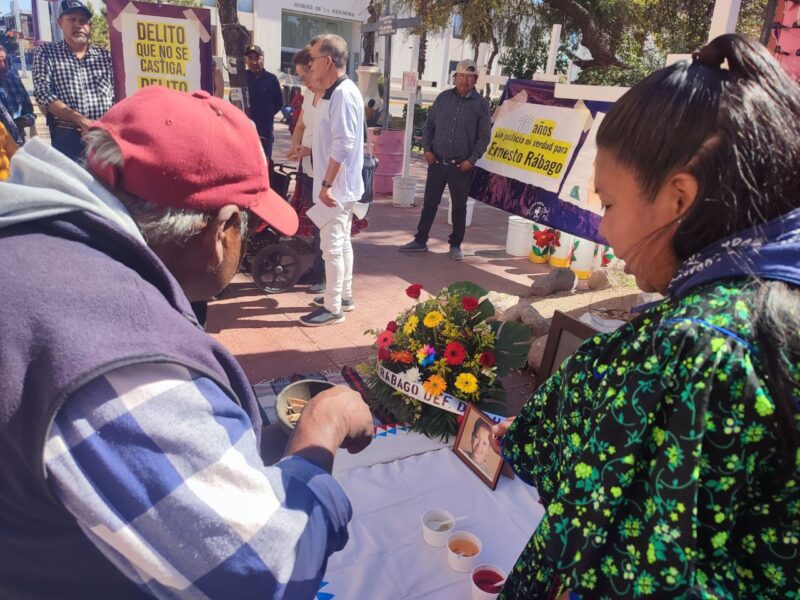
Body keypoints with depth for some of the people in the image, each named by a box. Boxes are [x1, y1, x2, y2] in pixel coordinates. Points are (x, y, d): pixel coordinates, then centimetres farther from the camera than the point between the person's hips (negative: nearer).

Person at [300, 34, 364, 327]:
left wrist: (326, 184, -24)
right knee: (342, 242, 17)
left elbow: (343, 145, -25)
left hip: (337, 185, -10)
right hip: (338, 184, 10)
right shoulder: (334, 92, 13)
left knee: (331, 245, -4)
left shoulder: (343, 93, -19)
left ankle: (333, 308, 5)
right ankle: (344, 295, 29)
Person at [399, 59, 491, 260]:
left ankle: (455, 245, 19)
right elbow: (429, 125, 11)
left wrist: (471, 160, -9)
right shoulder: (443, 98, 6)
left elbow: (484, 136, -2)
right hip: (437, 162, 2)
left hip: (461, 166, -2)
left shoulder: (481, 103, -2)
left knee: (459, 206, 7)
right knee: (429, 203, 8)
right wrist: (427, 149, 0)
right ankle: (420, 241, 18)